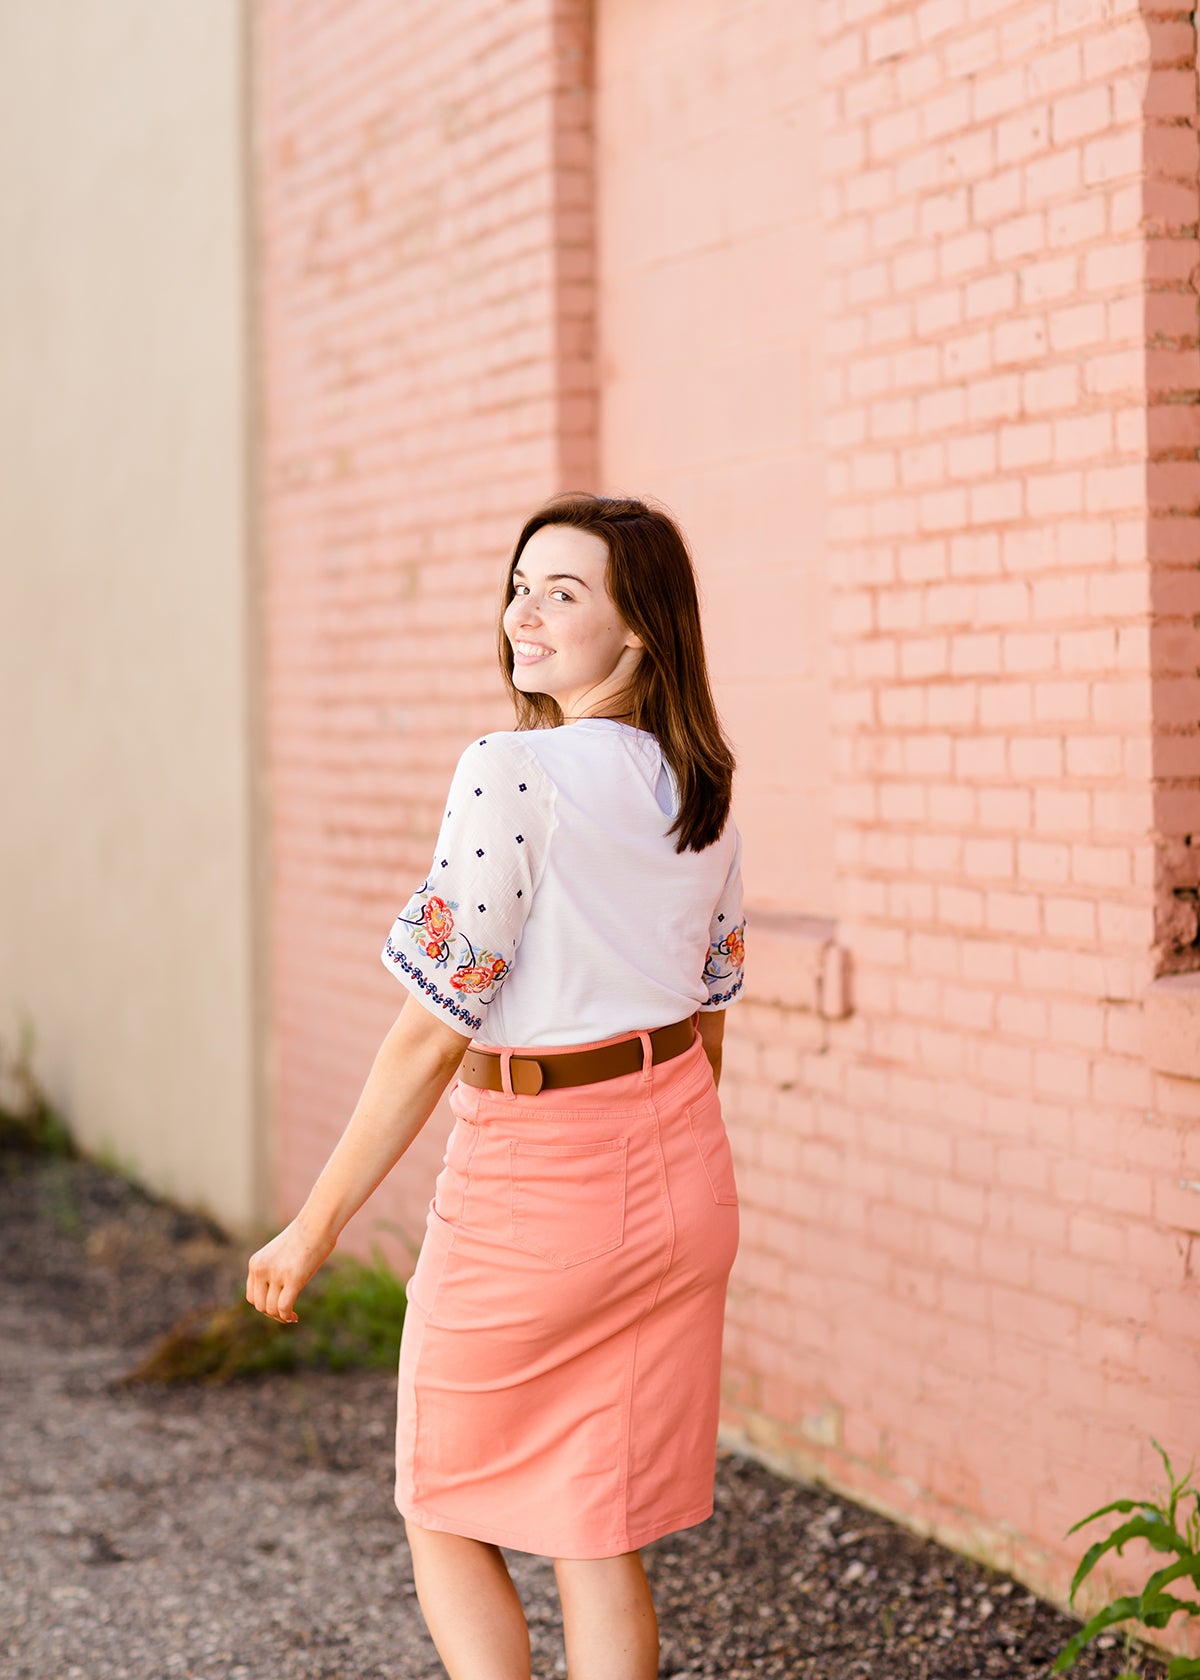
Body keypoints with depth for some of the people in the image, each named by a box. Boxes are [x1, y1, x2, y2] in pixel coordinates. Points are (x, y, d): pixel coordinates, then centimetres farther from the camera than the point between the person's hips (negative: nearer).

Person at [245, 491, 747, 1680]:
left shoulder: (511, 770, -18)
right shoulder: (702, 790, 4)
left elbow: (435, 1030, -19)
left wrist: (315, 1226, -13)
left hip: (531, 1179, -6)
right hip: (679, 1170, 6)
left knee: (445, 1520, 14)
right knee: (601, 1544, 14)